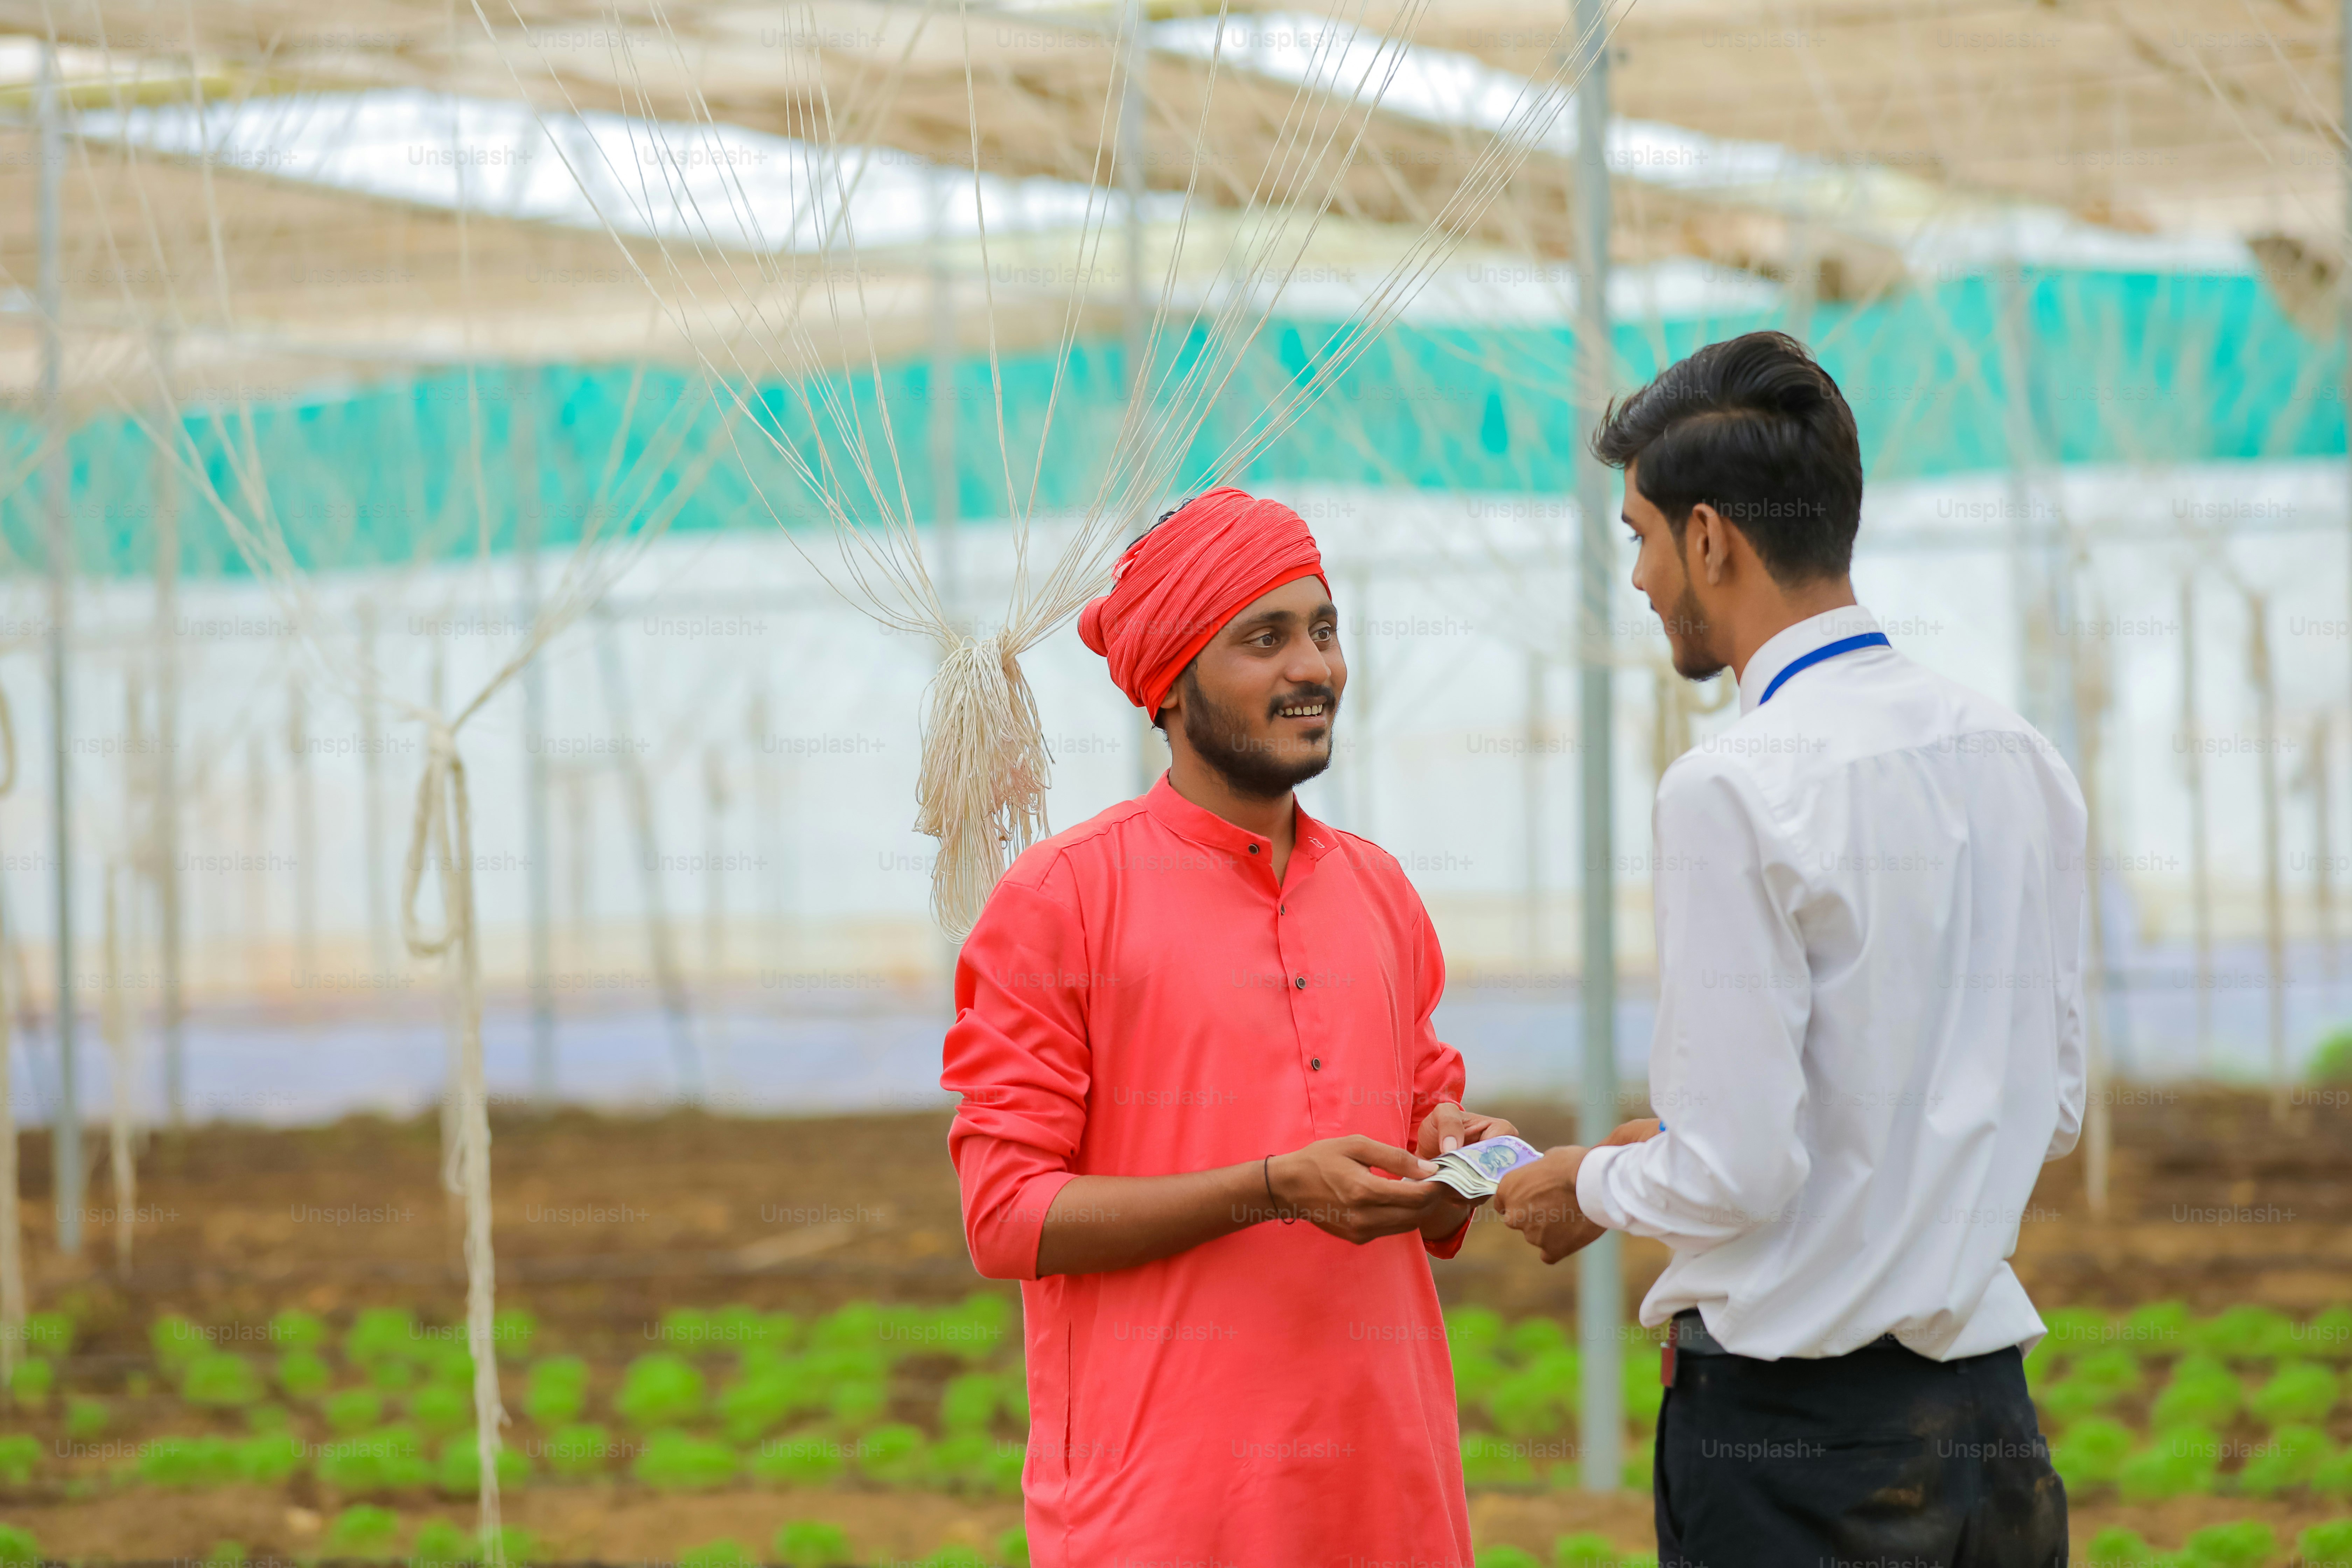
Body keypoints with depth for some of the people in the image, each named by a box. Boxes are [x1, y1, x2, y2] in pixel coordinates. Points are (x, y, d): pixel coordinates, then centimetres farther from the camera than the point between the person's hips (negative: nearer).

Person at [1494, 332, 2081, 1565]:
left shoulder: (1736, 791, -16)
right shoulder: (2017, 760, 7)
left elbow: (1738, 1175, -17)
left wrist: (1591, 1187, 5)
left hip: (1792, 1431, -7)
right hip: (1988, 1407, 7)